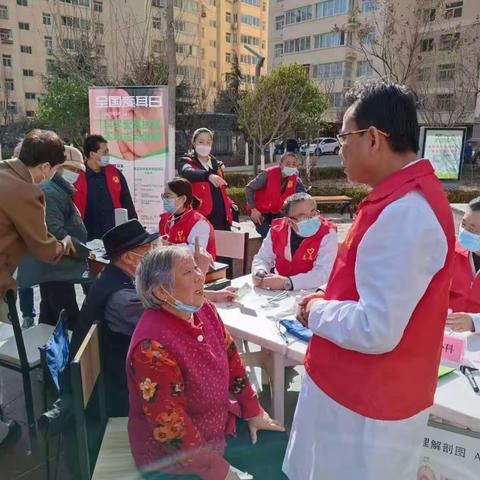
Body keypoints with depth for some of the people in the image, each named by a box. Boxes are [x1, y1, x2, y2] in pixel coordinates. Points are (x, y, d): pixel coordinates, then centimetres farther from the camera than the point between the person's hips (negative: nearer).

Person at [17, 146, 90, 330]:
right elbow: (56, 234, -25)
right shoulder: (50, 193, -14)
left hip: (56, 270, 11)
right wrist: (87, 251, -20)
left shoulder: (59, 191, 20)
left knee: (50, 324, 17)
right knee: (72, 325, -10)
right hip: (56, 271, -11)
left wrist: (86, 246, 15)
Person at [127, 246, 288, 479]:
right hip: (172, 454, -7)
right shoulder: (153, 346, -31)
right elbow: (171, 428, -26)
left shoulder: (203, 309, -9)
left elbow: (230, 358, 4)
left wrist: (253, 411, 6)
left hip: (220, 422, 7)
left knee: (278, 448, 8)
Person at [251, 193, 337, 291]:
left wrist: (287, 282, -30)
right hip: (280, 292, 4)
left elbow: (323, 272, -22)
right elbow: (263, 258, 7)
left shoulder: (327, 233, -14)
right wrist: (260, 274, -15)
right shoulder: (277, 229, -3)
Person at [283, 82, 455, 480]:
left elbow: (376, 330, -30)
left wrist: (317, 311, -14)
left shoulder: (402, 212, -28)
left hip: (365, 401, -9)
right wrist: (330, 298, 5)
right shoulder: (410, 196, 5)